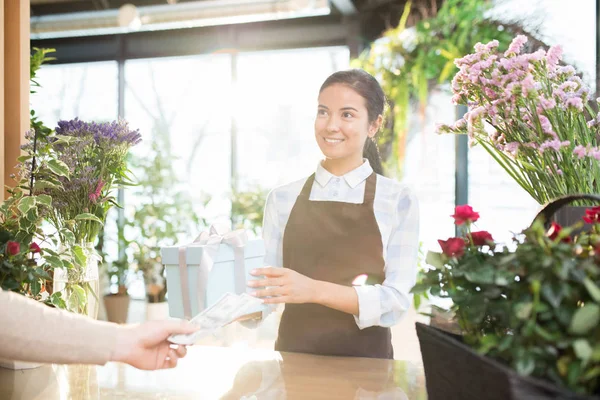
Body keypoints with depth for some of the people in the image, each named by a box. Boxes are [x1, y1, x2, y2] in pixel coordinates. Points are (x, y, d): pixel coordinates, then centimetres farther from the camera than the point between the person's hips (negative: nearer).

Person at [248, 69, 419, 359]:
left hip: (365, 361, -2)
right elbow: (270, 291, 0)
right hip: (294, 356, 3)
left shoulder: (398, 200, -5)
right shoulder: (282, 199, 2)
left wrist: (315, 290, -24)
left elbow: (396, 302, -12)